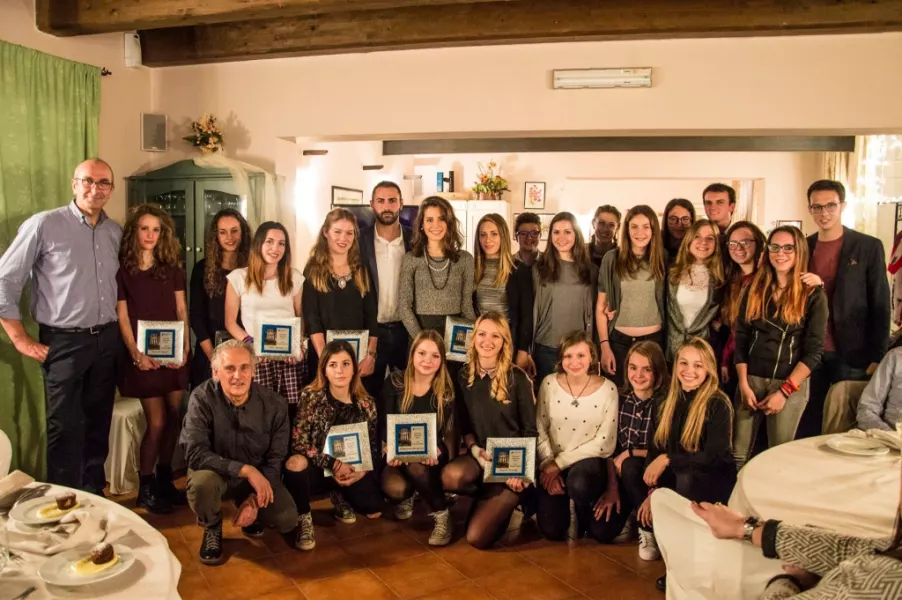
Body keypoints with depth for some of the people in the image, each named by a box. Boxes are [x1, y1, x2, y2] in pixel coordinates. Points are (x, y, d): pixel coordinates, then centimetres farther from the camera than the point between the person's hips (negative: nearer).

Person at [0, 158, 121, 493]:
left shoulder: (116, 232, 7)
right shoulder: (44, 225, -9)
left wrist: (120, 331, 9)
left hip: (107, 340, 5)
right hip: (64, 343, -5)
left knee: (98, 426, 14)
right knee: (65, 429, 3)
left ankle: (94, 497, 28)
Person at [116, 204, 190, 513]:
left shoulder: (172, 267, 9)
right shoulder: (122, 269, -2)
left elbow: (181, 310, 7)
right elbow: (122, 316, -4)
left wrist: (185, 348, -3)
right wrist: (136, 354, -12)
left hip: (173, 352, 4)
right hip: (144, 354, -4)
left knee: (174, 417, 6)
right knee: (156, 422, -4)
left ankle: (164, 480, 23)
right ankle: (145, 488, 12)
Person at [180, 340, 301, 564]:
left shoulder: (274, 404, -16)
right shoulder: (202, 397, -23)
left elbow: (275, 459, -9)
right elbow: (195, 453, -29)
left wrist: (255, 498, -21)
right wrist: (245, 469, -37)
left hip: (257, 475, 2)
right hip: (216, 472, -1)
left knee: (287, 520, -17)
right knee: (201, 482, -36)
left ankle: (250, 507, 18)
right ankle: (212, 528, -1)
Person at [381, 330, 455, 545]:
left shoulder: (446, 390, -6)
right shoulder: (394, 382, -4)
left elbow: (449, 431, -8)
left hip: (430, 455, -1)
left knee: (416, 466, -37)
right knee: (393, 488, -30)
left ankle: (442, 514, -11)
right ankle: (407, 496, 11)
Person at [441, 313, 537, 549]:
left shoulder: (518, 378, -6)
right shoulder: (464, 376, 4)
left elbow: (530, 430, -3)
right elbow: (463, 425, 8)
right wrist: (475, 449, -11)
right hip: (479, 456, 4)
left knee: (477, 537, -19)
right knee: (450, 476, -35)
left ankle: (506, 501, 13)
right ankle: (494, 499, -2)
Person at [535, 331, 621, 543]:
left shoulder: (607, 389, -10)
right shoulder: (549, 384, -6)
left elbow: (604, 443, -11)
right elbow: (540, 431, -1)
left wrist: (559, 463, -15)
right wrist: (548, 465, -14)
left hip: (590, 461, -2)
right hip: (553, 464, 2)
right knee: (551, 530, -11)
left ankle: (584, 514, 3)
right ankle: (565, 501, 23)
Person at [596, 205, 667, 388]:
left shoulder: (662, 260, 1)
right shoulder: (612, 259, -2)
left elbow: (666, 302, 12)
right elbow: (601, 307, -1)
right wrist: (604, 346, -6)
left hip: (653, 339, 1)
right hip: (618, 340, -1)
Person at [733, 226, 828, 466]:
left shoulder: (813, 295, -2)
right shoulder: (755, 289, 7)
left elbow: (814, 350, -7)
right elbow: (741, 338, 4)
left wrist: (784, 391, -12)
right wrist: (743, 384, -5)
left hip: (791, 384, -2)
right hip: (752, 379, 2)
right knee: (737, 454, 2)